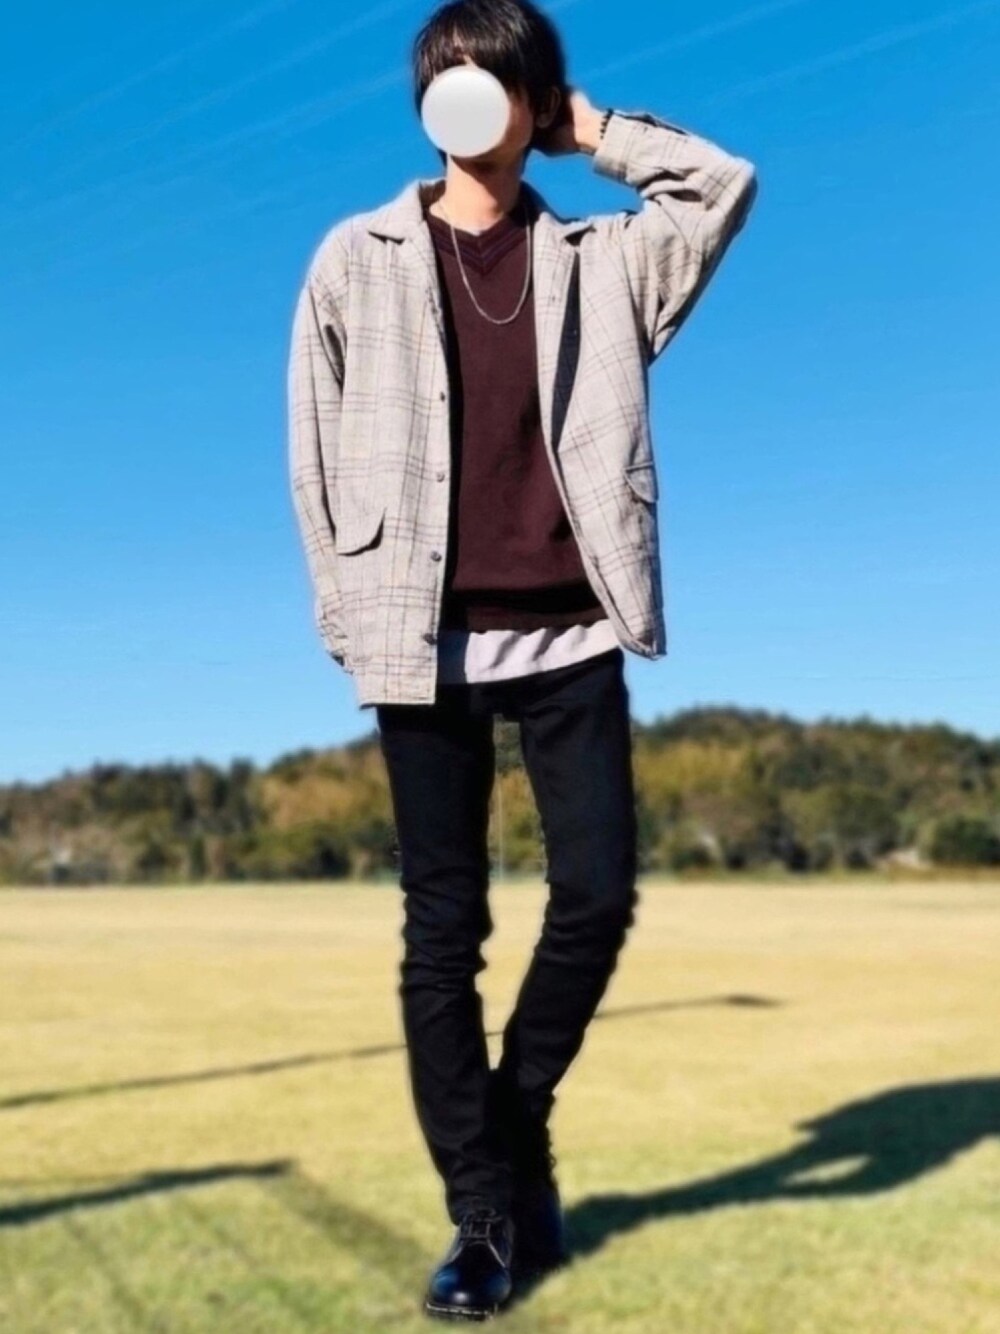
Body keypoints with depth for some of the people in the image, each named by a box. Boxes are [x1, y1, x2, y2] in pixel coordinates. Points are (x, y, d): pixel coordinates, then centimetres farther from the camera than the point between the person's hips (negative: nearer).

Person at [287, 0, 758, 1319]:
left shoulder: (598, 260, 12)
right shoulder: (358, 258, 9)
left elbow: (726, 187, 2)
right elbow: (316, 453, 7)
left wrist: (595, 129, 9)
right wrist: (351, 613, 0)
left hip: (569, 631, 1)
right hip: (427, 640, -1)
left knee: (598, 895, -2)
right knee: (443, 932, 1)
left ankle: (515, 1122, 25)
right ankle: (487, 1214, 13)